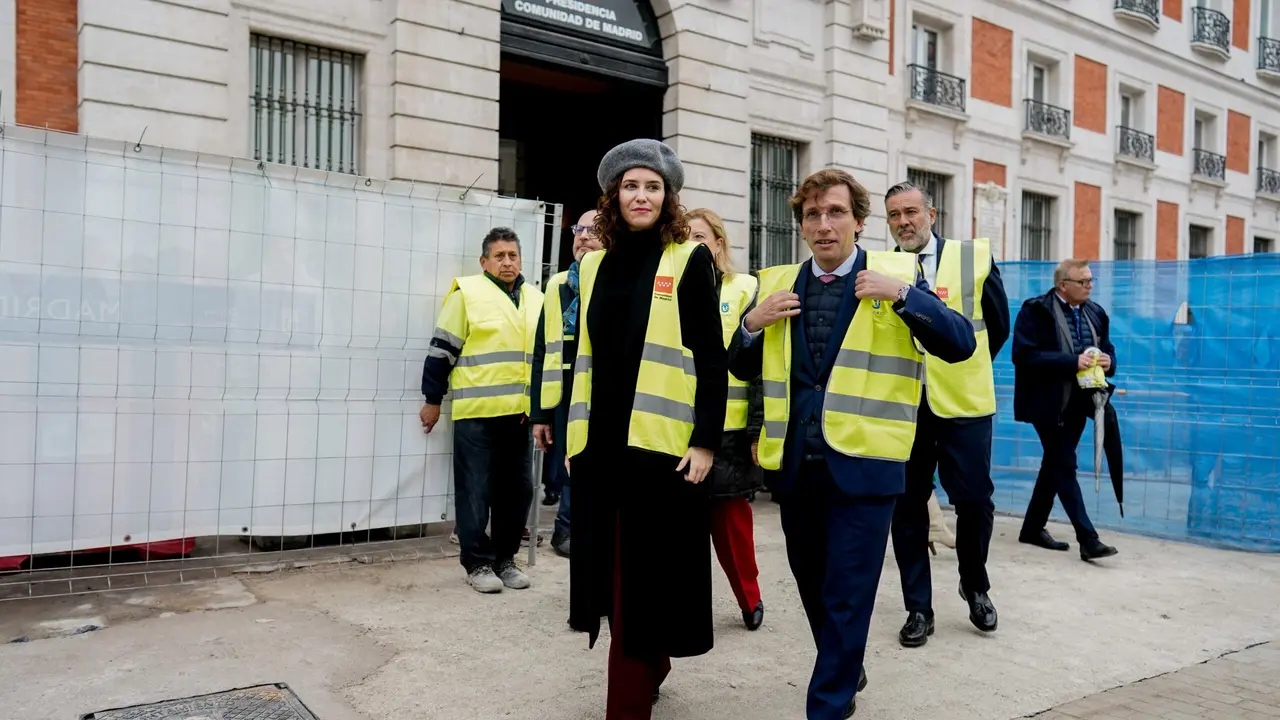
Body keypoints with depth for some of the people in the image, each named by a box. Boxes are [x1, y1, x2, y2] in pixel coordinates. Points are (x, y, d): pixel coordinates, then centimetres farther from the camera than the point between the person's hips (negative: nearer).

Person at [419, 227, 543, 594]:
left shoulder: (535, 299, 13)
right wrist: (432, 400, -3)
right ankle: (478, 563, 13)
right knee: (476, 491, 1)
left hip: (520, 412, 6)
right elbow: (442, 349, -4)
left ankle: (505, 559, 23)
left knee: (517, 489, 10)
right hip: (477, 412, -5)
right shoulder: (467, 293, -5)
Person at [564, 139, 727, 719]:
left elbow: (711, 361, -6)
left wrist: (704, 442, -12)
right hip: (602, 443, 5)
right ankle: (649, 671, 35)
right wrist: (575, 435, 14)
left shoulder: (689, 261, -2)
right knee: (617, 573, 13)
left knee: (646, 575, 0)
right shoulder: (595, 266, 12)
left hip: (661, 443, -5)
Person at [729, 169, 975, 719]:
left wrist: (902, 295, -19)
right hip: (794, 463, 5)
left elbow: (961, 344, -9)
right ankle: (845, 670, 43)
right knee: (812, 585, 19)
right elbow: (743, 370, 13)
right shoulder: (777, 285, 9)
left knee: (847, 594, 0)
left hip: (863, 464, -4)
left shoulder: (895, 276, -1)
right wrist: (753, 325, -6)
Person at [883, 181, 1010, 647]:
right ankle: (918, 608, 18)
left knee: (974, 500, 1)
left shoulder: (974, 257, 1)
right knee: (908, 507, 5)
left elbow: (998, 325, 9)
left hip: (963, 402, 0)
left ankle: (975, 587, 29)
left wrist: (964, 371, 11)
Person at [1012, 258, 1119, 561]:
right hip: (1049, 403, -7)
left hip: (1078, 403, 7)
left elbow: (1108, 350, 18)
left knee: (1055, 465, 14)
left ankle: (1033, 528, 26)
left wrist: (1108, 362, -7)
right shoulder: (1036, 310, -11)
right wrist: (1072, 362, -25)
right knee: (1065, 467, -6)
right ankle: (1088, 539, -3)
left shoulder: (1096, 313, 9)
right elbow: (1024, 355, -20)